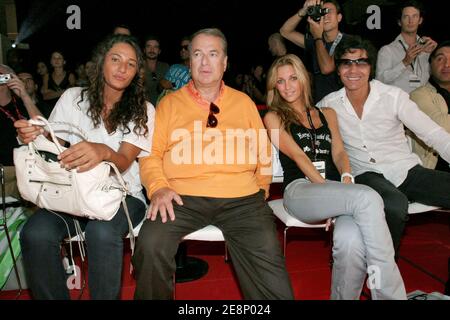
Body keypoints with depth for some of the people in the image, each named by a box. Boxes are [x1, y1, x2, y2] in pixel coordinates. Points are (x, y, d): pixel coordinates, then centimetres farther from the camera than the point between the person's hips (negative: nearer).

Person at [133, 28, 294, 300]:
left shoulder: (244, 102, 18)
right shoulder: (170, 103, 14)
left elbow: (263, 150, 21)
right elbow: (152, 152, 8)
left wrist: (261, 186, 10)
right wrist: (158, 187, -9)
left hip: (241, 198, 1)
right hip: (182, 196, 0)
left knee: (267, 254, -22)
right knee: (151, 244, -26)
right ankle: (156, 294, 2)